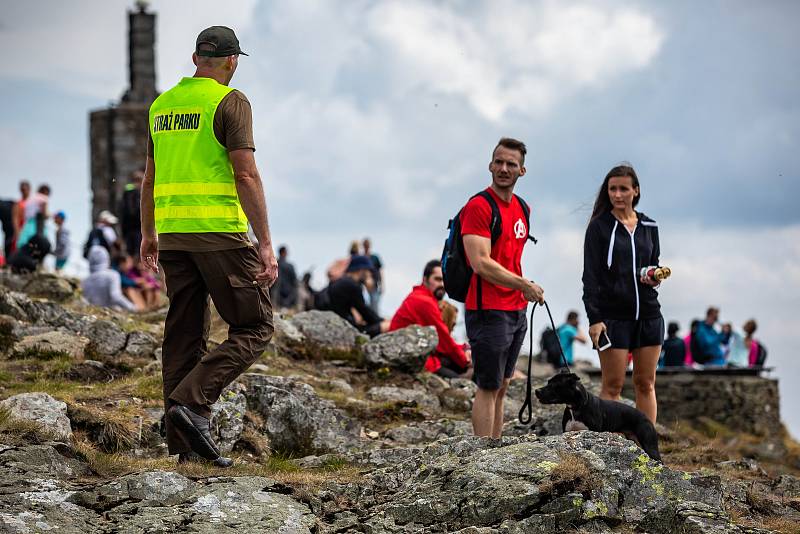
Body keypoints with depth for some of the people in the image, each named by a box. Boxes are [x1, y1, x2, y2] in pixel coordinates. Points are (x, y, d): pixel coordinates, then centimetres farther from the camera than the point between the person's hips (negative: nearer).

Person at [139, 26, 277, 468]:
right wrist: (265, 244, -13)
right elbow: (245, 175, -14)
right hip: (219, 232, -7)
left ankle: (183, 442, 7)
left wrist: (148, 234, 30)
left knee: (185, 334, 9)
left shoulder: (162, 104, 14)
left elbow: (149, 177, 19)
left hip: (171, 233, 7)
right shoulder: (230, 101, -7)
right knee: (254, 328, 1)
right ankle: (191, 402, -16)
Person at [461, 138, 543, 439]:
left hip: (516, 310, 9)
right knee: (488, 388, -5)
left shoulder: (522, 208, 13)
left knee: (502, 386, 13)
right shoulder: (479, 206, -14)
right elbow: (481, 263, -21)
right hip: (489, 310, -8)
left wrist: (523, 292, 17)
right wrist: (524, 285, -17)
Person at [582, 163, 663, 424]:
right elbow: (590, 275, -6)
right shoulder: (599, 226, -2)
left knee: (646, 384, 5)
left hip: (648, 314, 4)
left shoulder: (649, 227, 11)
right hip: (613, 315, -4)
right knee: (612, 385, -4)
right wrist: (594, 318, -15)